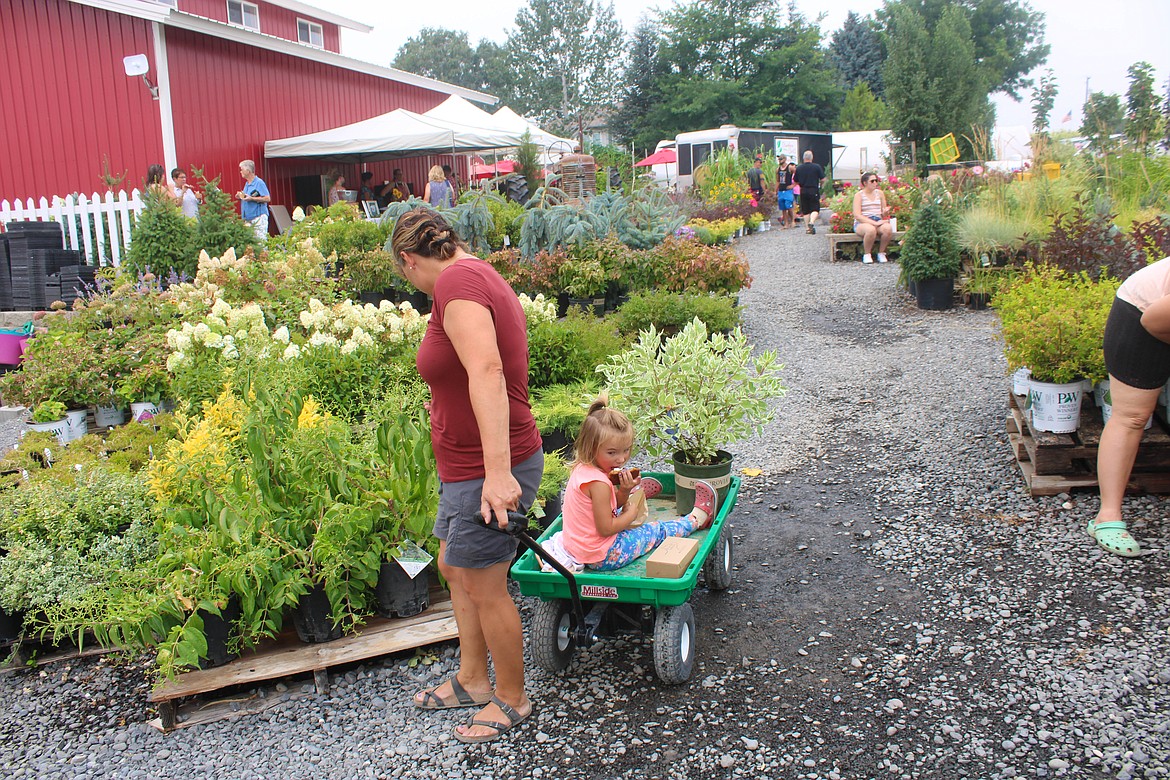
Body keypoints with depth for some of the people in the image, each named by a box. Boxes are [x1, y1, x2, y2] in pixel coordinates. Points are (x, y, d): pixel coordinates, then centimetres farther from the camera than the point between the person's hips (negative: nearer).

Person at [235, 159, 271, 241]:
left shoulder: (259, 182, -8)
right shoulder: (247, 184, 18)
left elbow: (267, 199, -16)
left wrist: (251, 198, -21)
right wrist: (240, 197, 7)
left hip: (258, 217, -8)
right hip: (248, 218, 9)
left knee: (260, 240, -11)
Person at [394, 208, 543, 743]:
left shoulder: (457, 280, -19)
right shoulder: (481, 276, 13)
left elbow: (487, 369, -33)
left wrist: (497, 471, -38)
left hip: (487, 470, -10)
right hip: (465, 464, 10)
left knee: (486, 589, 6)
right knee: (455, 568, 22)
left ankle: (511, 699, 27)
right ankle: (472, 681, 40)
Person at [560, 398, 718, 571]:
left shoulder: (582, 468, -2)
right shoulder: (599, 484, -30)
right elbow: (606, 529, -26)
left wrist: (624, 492, -13)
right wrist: (631, 513, -10)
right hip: (602, 558, -8)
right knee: (656, 531, 9)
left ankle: (635, 493, 64)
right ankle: (696, 519, 31)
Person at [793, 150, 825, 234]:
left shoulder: (798, 168, 0)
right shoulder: (817, 167, -6)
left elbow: (796, 181, 6)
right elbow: (823, 179, -5)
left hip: (803, 191, 2)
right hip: (814, 191, -2)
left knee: (805, 211, 9)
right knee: (815, 209, 2)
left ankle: (807, 228, 9)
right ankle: (812, 222, -22)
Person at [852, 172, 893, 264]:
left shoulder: (880, 193, 14)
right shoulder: (859, 195, -1)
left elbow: (883, 215, 16)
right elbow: (857, 215, -13)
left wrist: (885, 212, -10)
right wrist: (874, 223, -21)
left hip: (878, 221, 4)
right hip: (862, 223, -4)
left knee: (888, 228, -30)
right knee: (871, 229, -39)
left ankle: (881, 253, -8)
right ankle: (867, 254, -15)